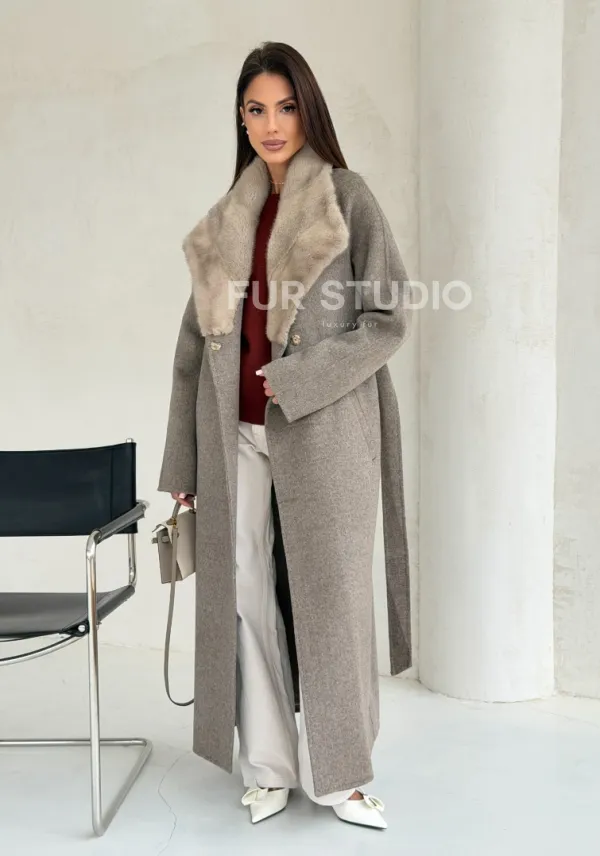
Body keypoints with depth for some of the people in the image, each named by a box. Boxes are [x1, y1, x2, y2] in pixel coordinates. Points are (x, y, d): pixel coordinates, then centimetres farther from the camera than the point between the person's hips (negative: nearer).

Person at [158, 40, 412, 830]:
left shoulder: (348, 198, 0)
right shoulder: (228, 219, 12)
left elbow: (391, 317, -4)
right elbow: (199, 337, 11)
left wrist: (300, 380, -15)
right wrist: (184, 460, 8)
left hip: (322, 431, -4)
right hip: (238, 433, 4)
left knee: (329, 593, 1)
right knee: (246, 595, 5)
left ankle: (340, 773, 16)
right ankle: (268, 767, 19)